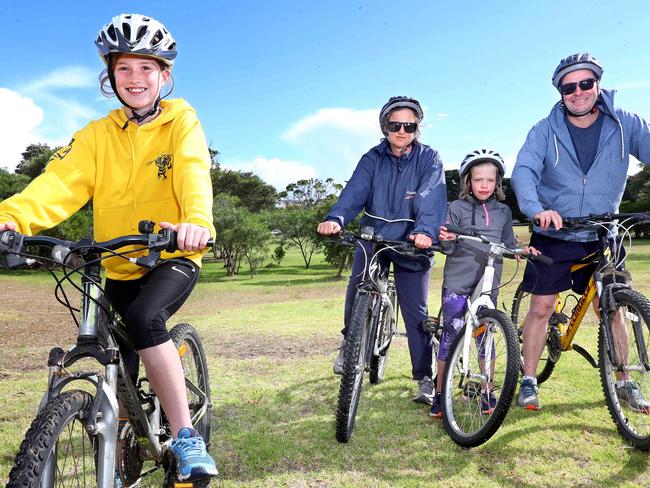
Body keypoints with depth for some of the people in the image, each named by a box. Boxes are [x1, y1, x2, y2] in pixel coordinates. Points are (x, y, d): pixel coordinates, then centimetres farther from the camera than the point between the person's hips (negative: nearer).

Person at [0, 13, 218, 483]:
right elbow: (60, 182, -13)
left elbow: (193, 172, -24)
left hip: (174, 257, -3)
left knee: (144, 318, -33)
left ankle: (187, 438, -21)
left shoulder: (182, 121, -5)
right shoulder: (98, 134, 2)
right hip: (121, 267, 4)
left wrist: (197, 220, -46)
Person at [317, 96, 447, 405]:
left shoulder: (429, 159, -3)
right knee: (357, 289, -11)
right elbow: (355, 191, -15)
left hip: (411, 244, -2)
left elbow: (432, 199, -20)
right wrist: (335, 218, -35)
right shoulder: (373, 159, 2)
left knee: (416, 312, -2)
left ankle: (425, 378, 12)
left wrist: (426, 231, -39)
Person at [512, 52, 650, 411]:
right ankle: (529, 382, 13)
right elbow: (523, 170, -19)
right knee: (541, 307, -1)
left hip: (602, 238, 2)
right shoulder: (546, 130, -7)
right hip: (553, 237, -1)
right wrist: (536, 209, -38)